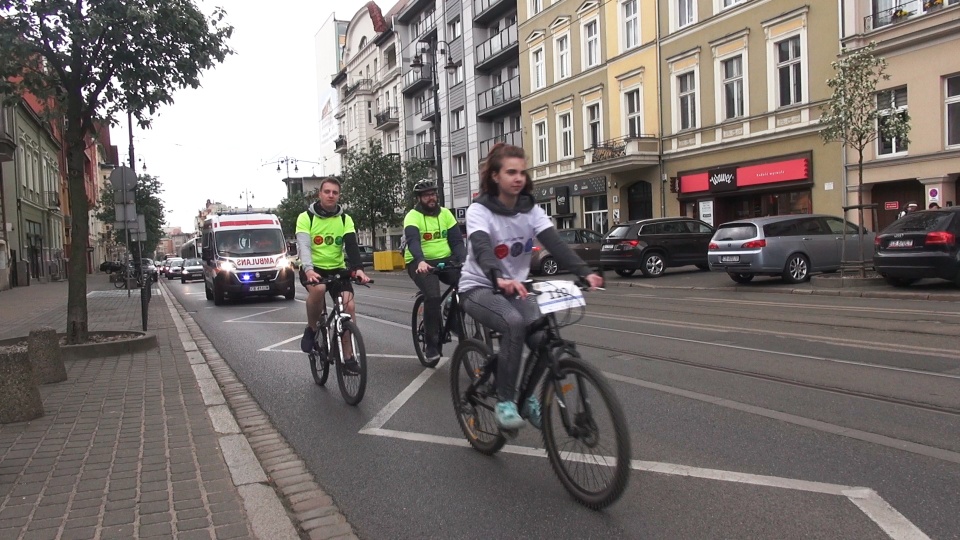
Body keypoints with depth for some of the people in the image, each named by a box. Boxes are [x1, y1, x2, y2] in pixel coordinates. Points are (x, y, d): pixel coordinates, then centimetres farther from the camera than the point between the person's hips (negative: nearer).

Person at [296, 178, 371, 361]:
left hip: (337, 269, 3)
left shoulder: (345, 219, 2)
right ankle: (311, 329, -9)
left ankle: (348, 357, -6)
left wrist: (358, 268, -31)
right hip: (312, 269, -3)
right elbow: (303, 246, -20)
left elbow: (352, 246, -11)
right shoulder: (306, 217, -6)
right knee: (318, 289, -37)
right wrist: (308, 269, -39)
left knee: (349, 306, -17)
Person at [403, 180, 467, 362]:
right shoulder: (413, 216, -8)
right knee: (433, 296, -27)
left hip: (445, 260, 4)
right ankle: (431, 344, -11)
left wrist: (464, 260, -21)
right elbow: (413, 241, -26)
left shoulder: (445, 213, 5)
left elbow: (457, 240, -2)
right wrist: (421, 261, -45)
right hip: (420, 263, -4)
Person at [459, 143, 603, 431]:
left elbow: (555, 243, -17)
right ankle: (504, 400, -18)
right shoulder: (479, 210, -14)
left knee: (542, 335, -21)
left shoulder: (531, 209, -1)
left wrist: (584, 272, -34)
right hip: (479, 288, -4)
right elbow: (481, 248, -33)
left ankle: (527, 396, 7)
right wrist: (500, 279, -54)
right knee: (514, 323, -34)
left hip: (515, 288, 5)